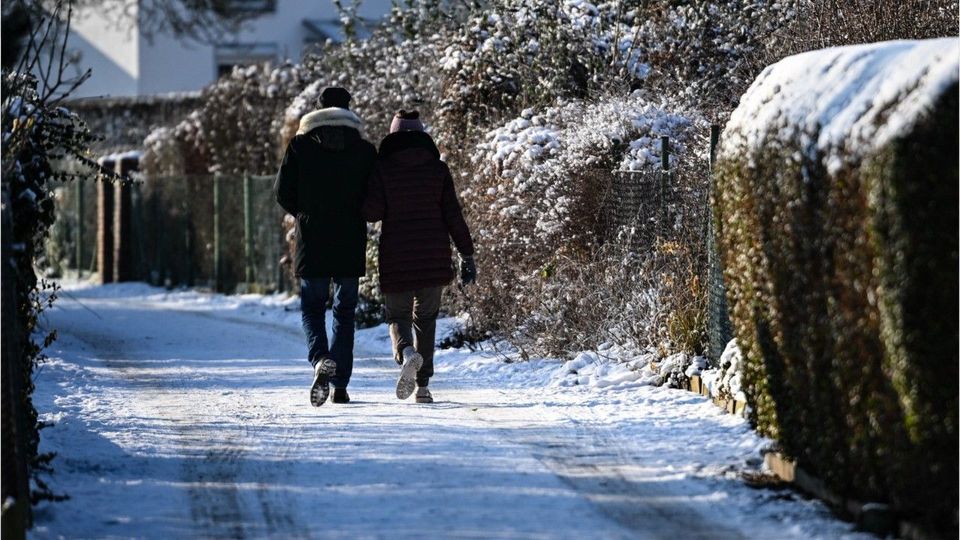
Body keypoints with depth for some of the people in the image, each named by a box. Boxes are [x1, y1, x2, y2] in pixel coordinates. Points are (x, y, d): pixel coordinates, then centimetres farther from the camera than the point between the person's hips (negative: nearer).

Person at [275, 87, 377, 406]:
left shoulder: (300, 145, 0)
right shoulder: (363, 150, 1)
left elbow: (283, 191, -2)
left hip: (312, 240, -1)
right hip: (351, 243, 1)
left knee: (312, 307, 8)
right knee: (345, 312, 9)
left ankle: (321, 360, -20)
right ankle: (340, 384, 7)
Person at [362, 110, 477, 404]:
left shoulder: (382, 168, -2)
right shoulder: (438, 169, 3)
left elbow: (372, 211, -10)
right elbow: (453, 214, 0)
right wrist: (466, 254, 4)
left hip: (396, 258, -2)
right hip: (434, 257, 2)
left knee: (397, 315, 10)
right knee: (425, 317, 14)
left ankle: (406, 352, -24)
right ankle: (423, 385, 8)